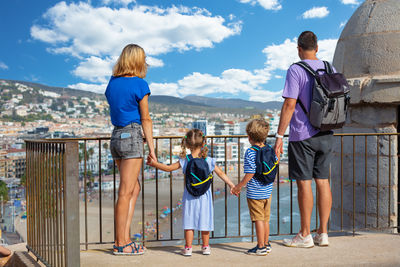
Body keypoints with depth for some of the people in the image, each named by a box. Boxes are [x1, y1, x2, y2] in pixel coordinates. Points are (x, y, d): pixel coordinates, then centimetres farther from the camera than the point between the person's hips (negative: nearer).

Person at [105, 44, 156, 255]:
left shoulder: (112, 83, 12)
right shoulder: (139, 84, -7)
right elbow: (145, 119, -5)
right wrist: (152, 149, -1)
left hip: (116, 136, 7)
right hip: (132, 136, -7)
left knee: (134, 188, 15)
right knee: (125, 192, -2)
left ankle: (125, 238, 15)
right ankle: (120, 243, 6)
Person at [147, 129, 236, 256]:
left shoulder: (185, 161, -7)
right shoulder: (209, 161, -6)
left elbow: (168, 168, -2)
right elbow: (221, 174, 2)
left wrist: (153, 163, 7)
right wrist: (231, 185, 12)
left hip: (189, 197, 0)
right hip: (204, 197, 1)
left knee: (189, 222, 8)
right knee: (204, 221, 11)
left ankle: (188, 248, 12)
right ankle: (205, 247, 22)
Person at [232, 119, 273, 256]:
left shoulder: (250, 152, -15)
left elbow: (250, 174, -18)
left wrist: (238, 186, -8)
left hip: (255, 193, -7)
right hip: (268, 191, 7)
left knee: (259, 220, 0)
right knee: (266, 219, 15)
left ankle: (261, 247, 7)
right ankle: (266, 244, 25)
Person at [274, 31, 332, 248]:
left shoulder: (295, 70, -10)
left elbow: (289, 105, -16)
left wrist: (279, 136, -13)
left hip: (302, 135, -6)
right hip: (325, 134, 6)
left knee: (304, 183, 0)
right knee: (323, 182, 10)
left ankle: (305, 236, 8)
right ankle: (323, 233, 17)